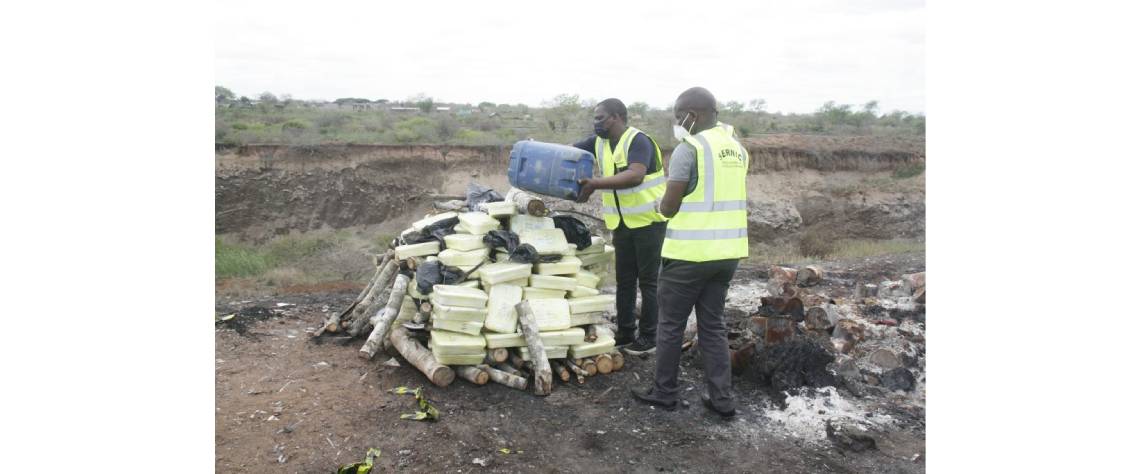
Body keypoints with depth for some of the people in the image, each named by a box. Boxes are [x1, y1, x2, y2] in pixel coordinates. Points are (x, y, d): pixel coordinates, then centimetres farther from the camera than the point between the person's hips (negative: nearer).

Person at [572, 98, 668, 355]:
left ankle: (649, 337, 13)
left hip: (648, 220, -7)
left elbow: (635, 176, -35)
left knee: (648, 280, 2)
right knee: (624, 280, 14)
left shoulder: (638, 140, -19)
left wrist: (595, 184, -38)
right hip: (622, 223, 7)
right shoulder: (599, 142, 5)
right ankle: (625, 332, 26)